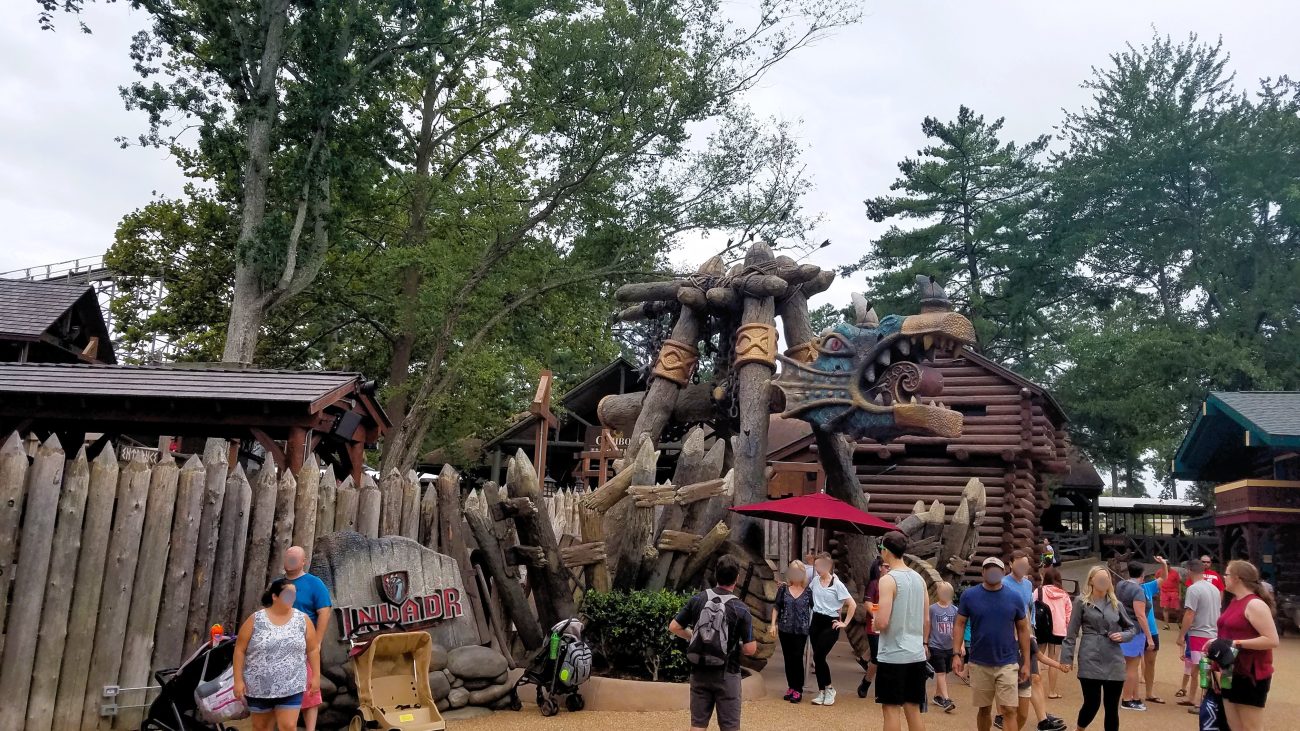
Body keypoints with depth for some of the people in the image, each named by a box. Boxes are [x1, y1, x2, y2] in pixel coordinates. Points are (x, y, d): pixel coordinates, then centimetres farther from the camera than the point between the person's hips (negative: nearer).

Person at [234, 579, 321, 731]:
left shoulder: (303, 620, -1)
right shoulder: (255, 620, -5)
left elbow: (313, 650, 5)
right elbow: (240, 650, -2)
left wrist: (316, 676, 3)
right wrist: (238, 680, -5)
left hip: (291, 687, 0)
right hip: (259, 686, 0)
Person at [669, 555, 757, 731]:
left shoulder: (697, 599, -3)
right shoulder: (740, 609, -12)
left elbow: (674, 627, 1)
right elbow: (750, 649, -13)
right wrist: (736, 646, 8)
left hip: (699, 672, 3)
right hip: (726, 674, -3)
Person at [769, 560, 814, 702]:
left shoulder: (808, 591, -3)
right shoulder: (784, 588, 2)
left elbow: (814, 609, 1)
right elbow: (776, 607, 6)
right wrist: (773, 624, 1)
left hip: (801, 630, -2)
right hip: (785, 629, 2)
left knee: (797, 658, -5)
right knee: (788, 658, 9)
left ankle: (798, 690, 5)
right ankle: (791, 687, 21)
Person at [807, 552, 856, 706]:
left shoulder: (837, 584, -11)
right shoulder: (815, 581, 5)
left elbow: (852, 605, -10)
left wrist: (845, 623, -8)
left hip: (830, 624, -5)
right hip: (816, 622, 5)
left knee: (819, 656, -11)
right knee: (818, 657, 5)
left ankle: (829, 688, 7)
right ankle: (821, 691, 14)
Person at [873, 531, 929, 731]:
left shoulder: (888, 580, -14)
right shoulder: (919, 579, 8)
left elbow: (882, 623, -19)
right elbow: (927, 620, 13)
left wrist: (874, 616, 2)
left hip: (893, 656, -7)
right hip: (916, 655, 7)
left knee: (891, 708, 2)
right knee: (913, 709, 13)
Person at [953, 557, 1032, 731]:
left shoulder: (1014, 598, -1)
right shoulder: (969, 595, -3)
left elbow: (1023, 630, 6)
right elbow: (960, 625, 1)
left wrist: (1026, 662, 5)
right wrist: (956, 654, -8)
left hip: (1007, 664, 0)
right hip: (979, 664, 0)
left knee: (1010, 711, -5)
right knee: (984, 709, 13)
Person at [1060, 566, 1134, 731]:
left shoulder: (1115, 604, 11)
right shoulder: (1082, 602, 1)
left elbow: (1132, 628, 21)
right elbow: (1072, 632, 0)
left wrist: (1123, 636, -1)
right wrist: (1067, 658, -4)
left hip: (1114, 661, 4)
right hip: (1090, 660, -3)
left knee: (1112, 708, 5)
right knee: (1092, 704, -4)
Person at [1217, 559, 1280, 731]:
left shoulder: (1255, 604, -16)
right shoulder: (1235, 601, 13)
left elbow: (1272, 640, -22)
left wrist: (1237, 644, -23)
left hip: (1251, 675, -9)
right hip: (1232, 673, 9)